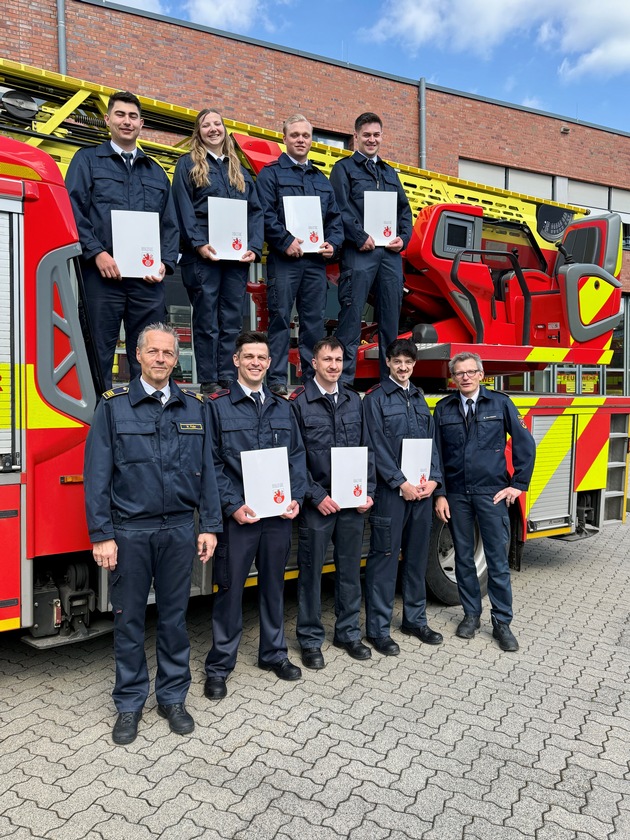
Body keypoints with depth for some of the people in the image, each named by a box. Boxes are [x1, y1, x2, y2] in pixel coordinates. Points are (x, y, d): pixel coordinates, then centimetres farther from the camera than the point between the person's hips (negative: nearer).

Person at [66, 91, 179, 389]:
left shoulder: (156, 172, 23)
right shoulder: (87, 159, 13)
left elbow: (170, 225, 17)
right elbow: (73, 211, 0)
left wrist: (165, 263, -1)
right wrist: (97, 253, -14)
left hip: (148, 278, 3)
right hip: (103, 273, -3)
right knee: (99, 353, -2)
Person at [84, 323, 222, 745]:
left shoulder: (196, 407, 5)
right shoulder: (114, 406, -2)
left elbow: (207, 470, 5)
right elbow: (98, 474, -5)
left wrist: (209, 527, 1)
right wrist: (101, 534, -9)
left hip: (179, 529, 2)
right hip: (129, 531, -2)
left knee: (175, 616, 12)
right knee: (129, 619, 10)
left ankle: (173, 697, 29)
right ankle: (130, 704, 27)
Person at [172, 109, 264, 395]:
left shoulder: (238, 168, 20)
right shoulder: (188, 164, 8)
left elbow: (255, 210, 13)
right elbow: (183, 208, -3)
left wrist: (254, 247, -2)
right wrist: (199, 244, -16)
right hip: (204, 254, -4)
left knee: (232, 320, 5)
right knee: (206, 320, -1)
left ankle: (228, 379, 11)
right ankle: (208, 381, 5)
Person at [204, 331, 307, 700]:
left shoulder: (283, 407, 10)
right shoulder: (218, 406, -3)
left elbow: (298, 456, 9)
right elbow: (212, 463, -7)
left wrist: (296, 499, -3)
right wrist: (233, 505, -15)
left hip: (279, 515, 4)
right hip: (238, 515, -4)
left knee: (274, 585, 16)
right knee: (230, 589, 5)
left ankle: (274, 653, 34)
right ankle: (219, 666, 21)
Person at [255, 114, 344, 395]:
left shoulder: (321, 179, 22)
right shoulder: (271, 173, 6)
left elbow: (335, 217, 19)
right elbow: (265, 214, -7)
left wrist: (332, 243, 1)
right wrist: (286, 241, -17)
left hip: (316, 259, 5)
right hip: (284, 258, -5)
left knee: (315, 320, 6)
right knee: (280, 317, -4)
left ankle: (313, 377, 14)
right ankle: (277, 379, 0)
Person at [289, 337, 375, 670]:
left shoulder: (354, 401, 9)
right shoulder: (299, 402, -5)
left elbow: (366, 450, 11)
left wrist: (368, 491, 2)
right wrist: (317, 496, -13)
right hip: (316, 502, -4)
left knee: (350, 568, 13)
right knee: (311, 571, 6)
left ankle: (348, 633, 29)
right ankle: (310, 639, 21)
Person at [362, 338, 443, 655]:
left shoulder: (419, 398, 15)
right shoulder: (375, 398, -3)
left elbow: (431, 441, 13)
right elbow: (377, 447, -11)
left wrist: (433, 479, -1)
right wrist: (401, 483, -16)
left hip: (422, 489, 6)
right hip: (390, 490, -6)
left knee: (417, 555, 13)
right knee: (385, 557, -1)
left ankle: (415, 619, 27)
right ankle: (378, 628, 9)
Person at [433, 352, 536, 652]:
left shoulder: (500, 403, 0)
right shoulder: (443, 408, 4)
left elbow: (525, 444, 2)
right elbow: (435, 453, 4)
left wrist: (518, 484, -1)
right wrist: (439, 494, -1)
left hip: (492, 493, -2)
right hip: (456, 495, 2)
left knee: (498, 560, 3)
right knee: (463, 558, 11)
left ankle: (502, 622, 16)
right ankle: (471, 614, 27)